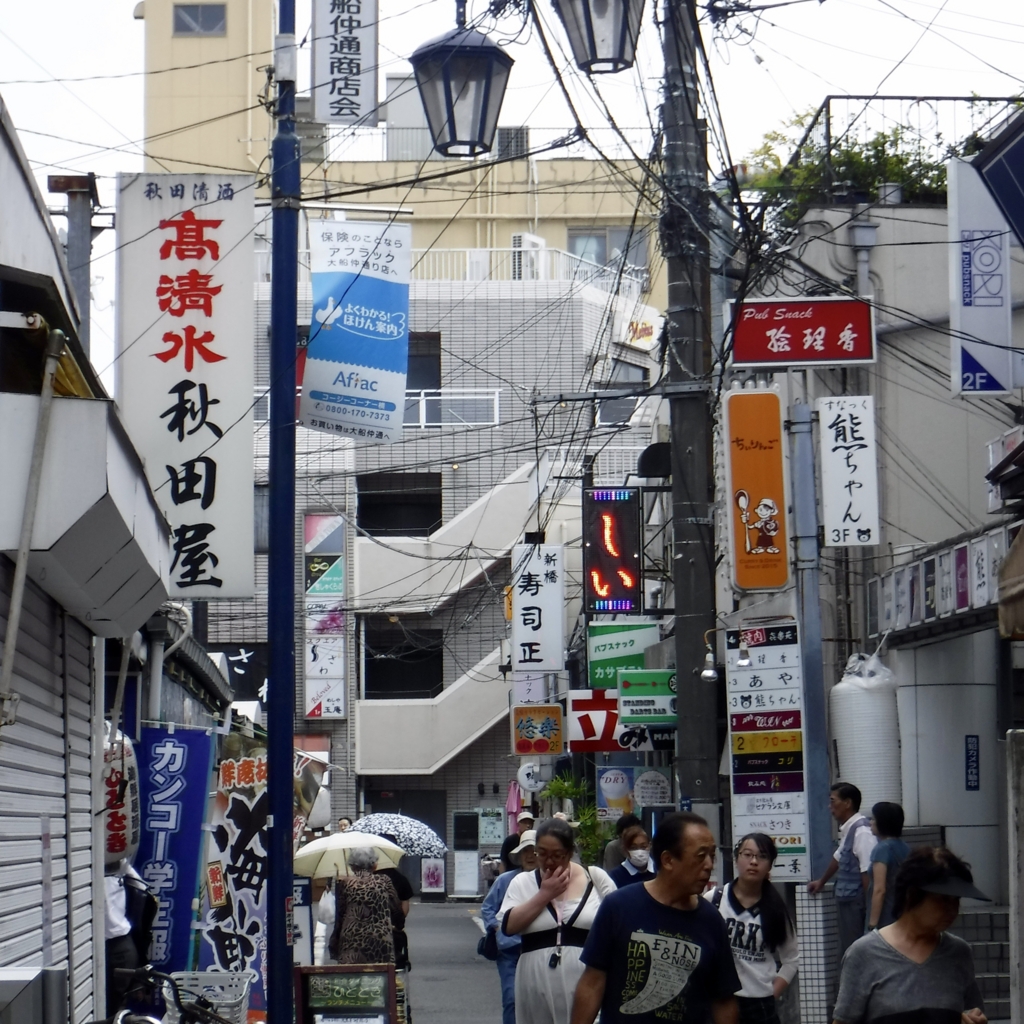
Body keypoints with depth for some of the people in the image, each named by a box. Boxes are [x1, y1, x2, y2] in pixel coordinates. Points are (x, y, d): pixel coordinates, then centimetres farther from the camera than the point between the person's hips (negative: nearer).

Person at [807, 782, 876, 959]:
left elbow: (868, 872, -23)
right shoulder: (847, 829, 11)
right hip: (846, 900, 10)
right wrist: (822, 881, 46)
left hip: (856, 903, -10)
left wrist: (868, 909, -24)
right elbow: (839, 857, 30)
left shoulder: (861, 831, -18)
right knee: (847, 953, 13)